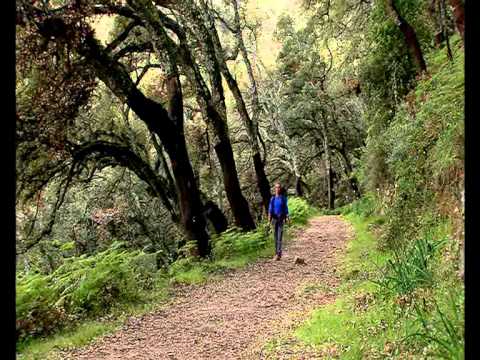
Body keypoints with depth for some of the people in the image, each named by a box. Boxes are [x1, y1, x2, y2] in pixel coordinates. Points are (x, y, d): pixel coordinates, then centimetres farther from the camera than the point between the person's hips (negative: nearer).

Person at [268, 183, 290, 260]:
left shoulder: (283, 197, 2)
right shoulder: (273, 198, 6)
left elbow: (286, 207, 7)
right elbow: (270, 208, 4)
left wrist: (287, 217, 2)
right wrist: (269, 216, -9)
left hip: (281, 218, -3)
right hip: (274, 218, 3)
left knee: (279, 236, -11)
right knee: (275, 235, 7)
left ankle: (278, 254, -18)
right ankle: (277, 253, 17)